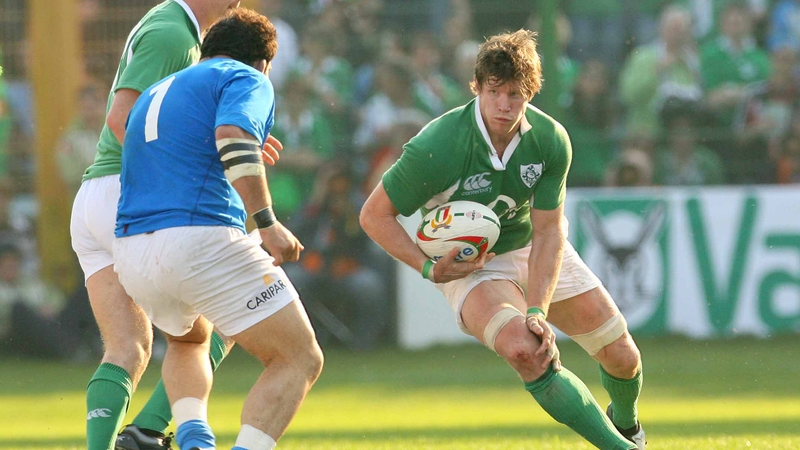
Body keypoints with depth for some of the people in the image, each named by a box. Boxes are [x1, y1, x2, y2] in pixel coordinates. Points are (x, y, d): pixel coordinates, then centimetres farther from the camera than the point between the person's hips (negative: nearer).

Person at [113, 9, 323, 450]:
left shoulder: (154, 95, 27)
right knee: (299, 359, 2)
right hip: (202, 240, -7)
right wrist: (267, 222, -22)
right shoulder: (245, 79, 4)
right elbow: (234, 138, -17)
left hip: (130, 255, 7)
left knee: (188, 340, 35)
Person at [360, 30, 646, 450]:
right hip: (469, 264, -4)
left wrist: (537, 309, -26)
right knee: (526, 351, -33)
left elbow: (548, 231, -15)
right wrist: (429, 268, -29)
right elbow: (374, 214, -18)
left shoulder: (551, 140, -17)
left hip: (536, 251, 4)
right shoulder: (436, 148, -29)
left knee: (622, 356, 1)